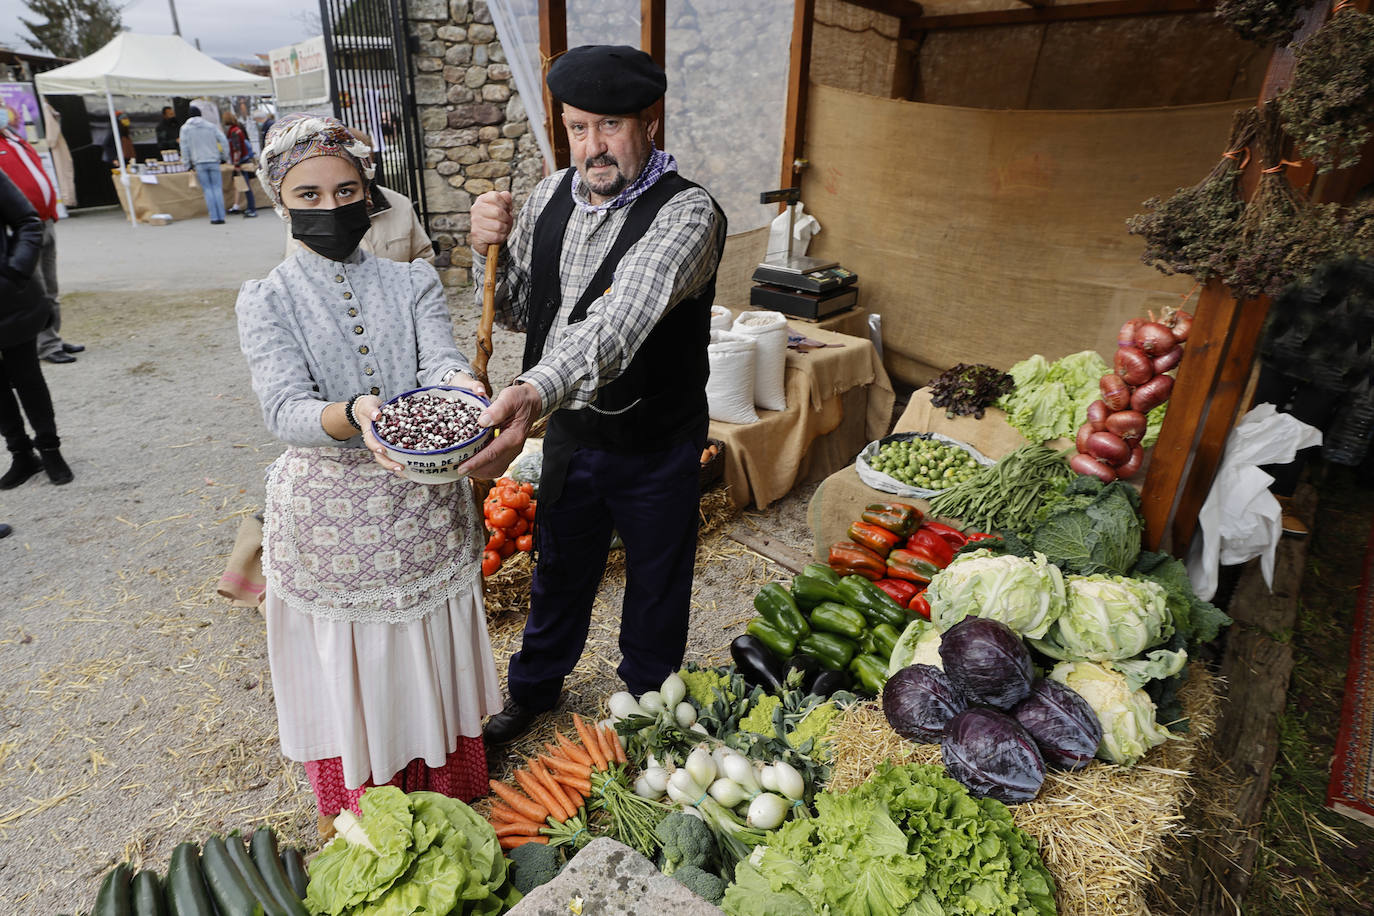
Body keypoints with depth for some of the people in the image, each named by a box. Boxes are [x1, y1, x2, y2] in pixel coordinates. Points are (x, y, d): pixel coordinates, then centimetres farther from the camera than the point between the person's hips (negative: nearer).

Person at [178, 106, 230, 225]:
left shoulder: (185, 128, 6)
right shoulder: (210, 126, 7)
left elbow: (184, 147, 2)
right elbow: (224, 141, 0)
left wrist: (187, 161, 11)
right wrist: (225, 156, 9)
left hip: (199, 162, -1)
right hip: (214, 160, 1)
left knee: (207, 189, 1)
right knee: (217, 188, 1)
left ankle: (214, 217, -5)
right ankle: (221, 216, -6)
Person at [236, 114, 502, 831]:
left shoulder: (413, 282, 1)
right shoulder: (267, 302, -5)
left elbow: (441, 360, -15)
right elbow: (285, 410, -19)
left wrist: (461, 385, -40)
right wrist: (353, 414, -41)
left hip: (422, 502, 2)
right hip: (329, 514, -1)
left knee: (429, 657, 16)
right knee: (345, 671, 13)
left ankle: (446, 790, 43)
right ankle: (353, 815, 40)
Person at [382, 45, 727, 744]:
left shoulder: (686, 212, -21)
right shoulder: (551, 196, -1)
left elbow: (620, 319, -39)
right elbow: (517, 310, 8)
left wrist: (536, 391, -55)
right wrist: (489, 248, -12)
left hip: (656, 444, -5)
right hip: (569, 427, 5)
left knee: (656, 587, 16)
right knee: (559, 567, 23)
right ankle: (532, 689, 49)